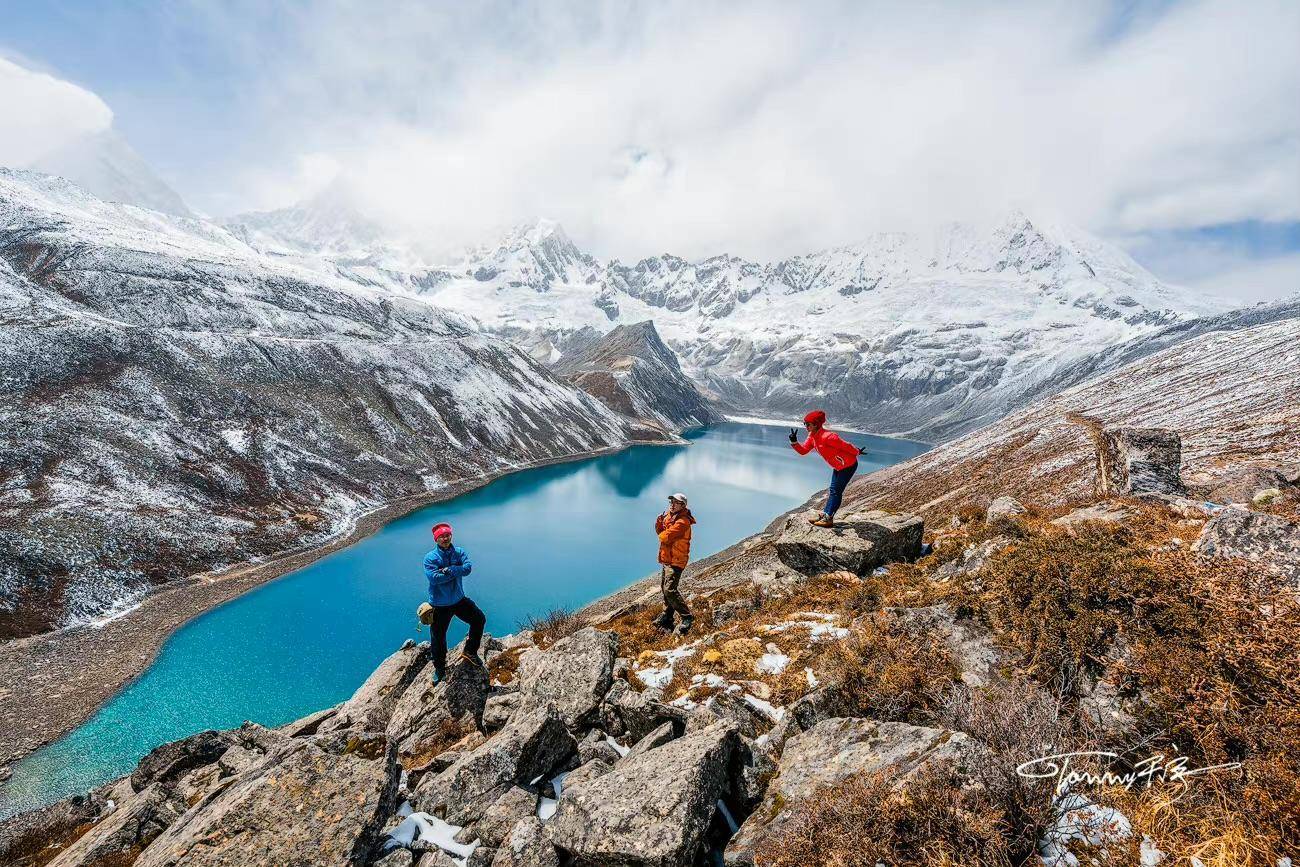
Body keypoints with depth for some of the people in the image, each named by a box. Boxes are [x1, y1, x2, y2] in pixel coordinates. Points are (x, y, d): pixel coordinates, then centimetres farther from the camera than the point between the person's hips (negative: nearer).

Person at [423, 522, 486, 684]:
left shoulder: (459, 552, -3)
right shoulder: (430, 557, -13)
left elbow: (468, 568, -20)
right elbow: (434, 578, -27)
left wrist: (448, 570, -27)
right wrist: (456, 571, -21)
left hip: (459, 599, 3)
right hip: (440, 605, -3)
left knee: (479, 619, 0)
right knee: (437, 638, 8)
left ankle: (470, 652, 23)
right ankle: (439, 668, 33)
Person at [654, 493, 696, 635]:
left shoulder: (682, 522, -21)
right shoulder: (669, 515, 9)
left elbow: (666, 537, -27)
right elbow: (660, 531, 12)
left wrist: (661, 534, -4)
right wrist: (659, 523, -8)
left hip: (675, 561, -10)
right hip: (666, 559, 10)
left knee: (670, 589, -16)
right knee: (664, 587, 19)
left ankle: (687, 617, -8)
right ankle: (667, 615, 34)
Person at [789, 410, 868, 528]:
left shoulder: (827, 437, -32)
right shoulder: (812, 436, -4)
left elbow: (846, 446, -22)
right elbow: (803, 450, -3)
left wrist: (857, 452, -8)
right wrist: (794, 442, -19)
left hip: (848, 466, -9)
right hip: (837, 467, 9)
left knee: (836, 491, -3)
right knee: (833, 490, 14)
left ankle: (828, 519, 3)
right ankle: (824, 514, 22)